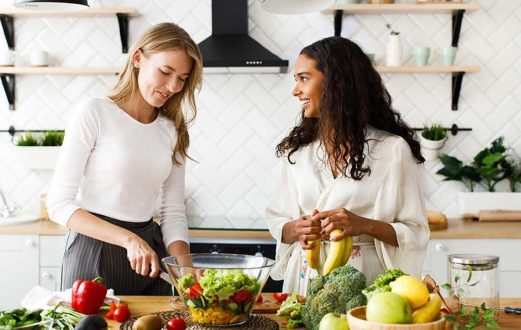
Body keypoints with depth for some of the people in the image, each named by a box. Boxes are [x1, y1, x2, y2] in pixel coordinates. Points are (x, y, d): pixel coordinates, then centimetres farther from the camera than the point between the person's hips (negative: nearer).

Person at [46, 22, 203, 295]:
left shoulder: (173, 130, 5)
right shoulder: (95, 114, -10)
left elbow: (173, 212, 5)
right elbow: (59, 204, -13)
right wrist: (128, 239, -22)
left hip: (149, 249, 5)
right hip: (94, 250, -4)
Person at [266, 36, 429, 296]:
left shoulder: (392, 149, -3)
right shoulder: (298, 150, 10)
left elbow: (415, 233, -2)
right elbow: (277, 221, 14)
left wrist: (364, 225, -18)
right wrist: (296, 229, -7)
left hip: (366, 282, -3)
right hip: (306, 279, 3)